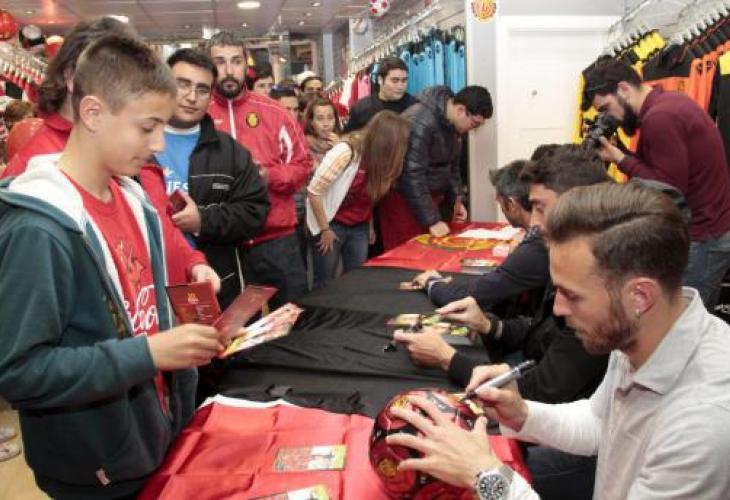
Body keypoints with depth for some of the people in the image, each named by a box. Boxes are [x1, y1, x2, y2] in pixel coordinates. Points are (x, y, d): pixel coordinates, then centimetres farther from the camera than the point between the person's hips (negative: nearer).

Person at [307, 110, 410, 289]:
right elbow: (314, 191, -20)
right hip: (333, 224, -6)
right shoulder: (346, 152, -23)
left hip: (359, 227, 6)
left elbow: (370, 195, 6)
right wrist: (325, 229, -14)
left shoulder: (378, 155, -4)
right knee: (325, 284, 1)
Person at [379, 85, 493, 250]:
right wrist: (431, 220, -24)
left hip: (433, 196, 8)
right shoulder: (420, 122, -24)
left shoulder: (455, 123, 3)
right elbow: (412, 175, -25)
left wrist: (456, 199, 7)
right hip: (405, 198, -8)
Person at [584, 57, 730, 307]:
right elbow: (656, 165, 9)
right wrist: (620, 151, -3)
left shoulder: (659, 117, -22)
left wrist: (620, 159, -16)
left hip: (701, 239, -10)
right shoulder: (668, 100, 9)